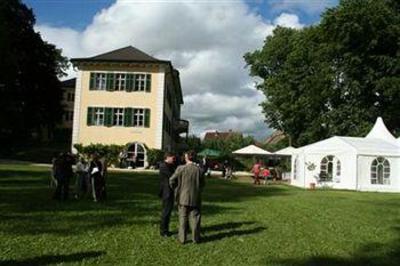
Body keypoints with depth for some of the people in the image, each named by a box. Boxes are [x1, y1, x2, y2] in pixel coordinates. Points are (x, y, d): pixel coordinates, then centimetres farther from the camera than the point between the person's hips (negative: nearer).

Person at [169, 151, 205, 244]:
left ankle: (182, 238, 15)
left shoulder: (181, 168, -12)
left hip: (183, 197, -1)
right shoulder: (199, 169, -7)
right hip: (195, 198, 1)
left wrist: (175, 188, 13)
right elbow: (202, 184, 1)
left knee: (183, 218, 10)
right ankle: (196, 238, 19)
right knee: (195, 218, 12)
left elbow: (172, 180, -7)